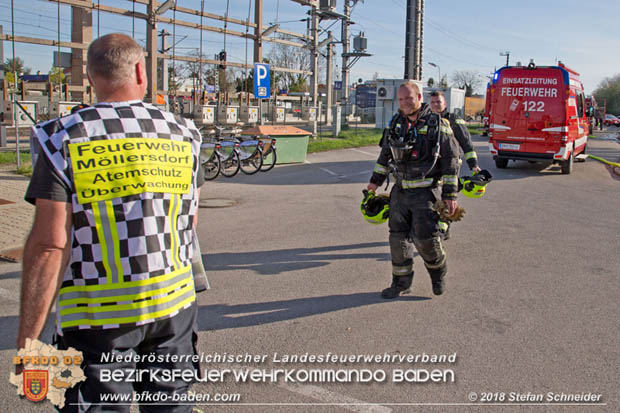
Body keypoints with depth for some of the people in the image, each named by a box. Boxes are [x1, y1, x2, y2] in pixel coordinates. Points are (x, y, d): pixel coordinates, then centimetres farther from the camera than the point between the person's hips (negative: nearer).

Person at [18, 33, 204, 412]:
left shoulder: (65, 140, -9)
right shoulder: (182, 133, 2)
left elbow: (49, 245, -14)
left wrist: (28, 340, -8)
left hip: (98, 315, -3)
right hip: (174, 303, 4)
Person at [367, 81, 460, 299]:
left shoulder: (437, 125, -8)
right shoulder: (396, 124, 8)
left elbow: (451, 160, -7)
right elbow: (385, 154, 20)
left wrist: (450, 194, -10)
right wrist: (376, 180, 17)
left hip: (425, 192, -5)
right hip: (400, 191, 5)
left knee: (425, 237, -8)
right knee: (398, 237, 6)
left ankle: (438, 272, 21)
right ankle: (401, 281, 20)